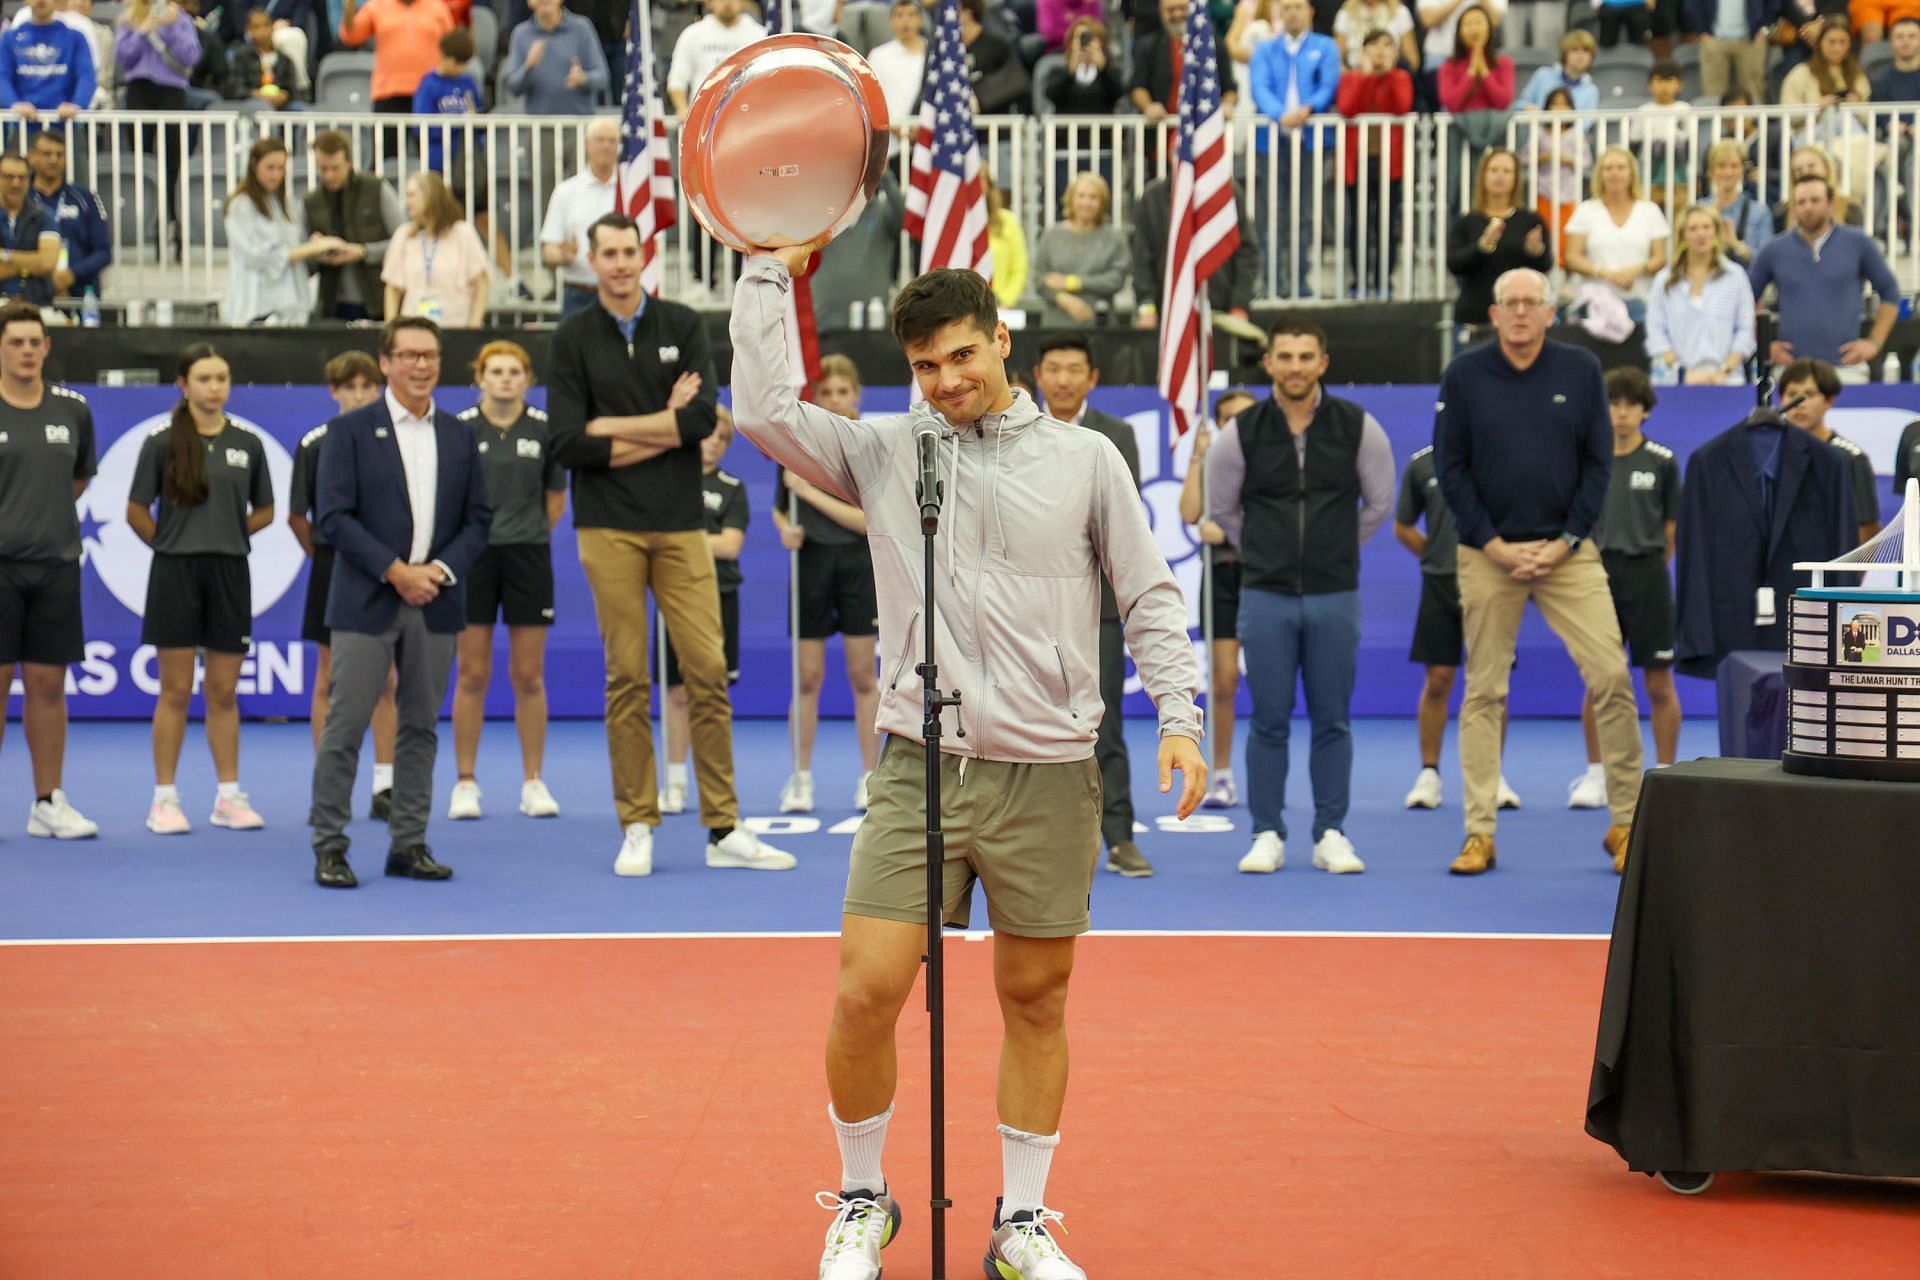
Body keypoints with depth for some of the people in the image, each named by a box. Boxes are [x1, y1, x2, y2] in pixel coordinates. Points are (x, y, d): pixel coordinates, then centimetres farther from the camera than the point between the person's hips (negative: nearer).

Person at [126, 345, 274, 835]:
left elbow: (263, 511, 15)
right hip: (175, 574, -2)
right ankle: (164, 799, 6)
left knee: (223, 692, 7)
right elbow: (137, 512, 2)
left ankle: (229, 796, 14)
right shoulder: (162, 442, -3)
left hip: (229, 574, 2)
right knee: (175, 692, 0)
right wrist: (172, 542, 2)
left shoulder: (247, 444, 5)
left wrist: (226, 535, 6)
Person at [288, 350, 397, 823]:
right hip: (334, 569, -1)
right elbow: (297, 516, 4)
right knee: (329, 680, 4)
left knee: (385, 681, 3)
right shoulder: (315, 444, -2)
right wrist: (325, 557, 6)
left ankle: (385, 788, 8)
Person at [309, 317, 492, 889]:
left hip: (436, 604, 4)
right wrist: (395, 571, -14)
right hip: (366, 602, -4)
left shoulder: (460, 435, 12)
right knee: (345, 727, -4)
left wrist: (443, 569, -7)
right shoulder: (350, 430, 0)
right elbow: (334, 515, -7)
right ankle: (329, 846, 0)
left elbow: (478, 518, 10)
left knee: (421, 727, 7)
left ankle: (409, 844, 13)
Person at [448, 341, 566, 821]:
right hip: (473, 557, -1)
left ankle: (533, 783, 11)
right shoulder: (458, 428, -2)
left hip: (529, 559, 1)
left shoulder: (545, 429, 1)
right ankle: (465, 783, 8)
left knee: (529, 676, 4)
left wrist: (526, 535, 7)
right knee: (472, 676, 1)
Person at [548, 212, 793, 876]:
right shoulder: (573, 338, 4)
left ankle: (723, 829, 3)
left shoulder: (683, 325, 7)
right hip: (609, 529, -1)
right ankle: (637, 828, 7)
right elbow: (568, 443, -6)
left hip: (681, 526, 1)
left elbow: (702, 419, -7)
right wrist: (662, 429, -7)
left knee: (708, 671, -2)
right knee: (626, 678, 0)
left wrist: (611, 428, -7)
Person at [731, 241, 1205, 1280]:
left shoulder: (1085, 459, 6)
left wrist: (1178, 714, -3)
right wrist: (772, 272, -3)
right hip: (920, 766, 0)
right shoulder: (883, 453, 7)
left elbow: (1150, 597, 8)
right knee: (865, 991, -7)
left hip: (1050, 775, 0)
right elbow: (764, 409, -3)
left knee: (1035, 999, 8)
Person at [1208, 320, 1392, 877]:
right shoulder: (1241, 433, -3)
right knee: (1269, 720, 1)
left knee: (1332, 720, 4)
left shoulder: (1358, 428, -2)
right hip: (1266, 596, 0)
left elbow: (1378, 504, 11)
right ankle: (1268, 835, 9)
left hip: (1335, 595, 0)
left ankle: (1330, 835, 11)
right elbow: (1224, 511, 12)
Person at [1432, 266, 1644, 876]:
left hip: (1567, 549, 0)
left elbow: (1599, 461, 5)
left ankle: (1626, 822, 2)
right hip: (1488, 553, 0)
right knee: (1484, 692, 2)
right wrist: (1491, 543, -5)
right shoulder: (1464, 375, 2)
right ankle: (1479, 833, 7)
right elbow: (1450, 466, 3)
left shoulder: (1581, 370, 4)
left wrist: (1566, 541, -5)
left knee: (1611, 677, -8)